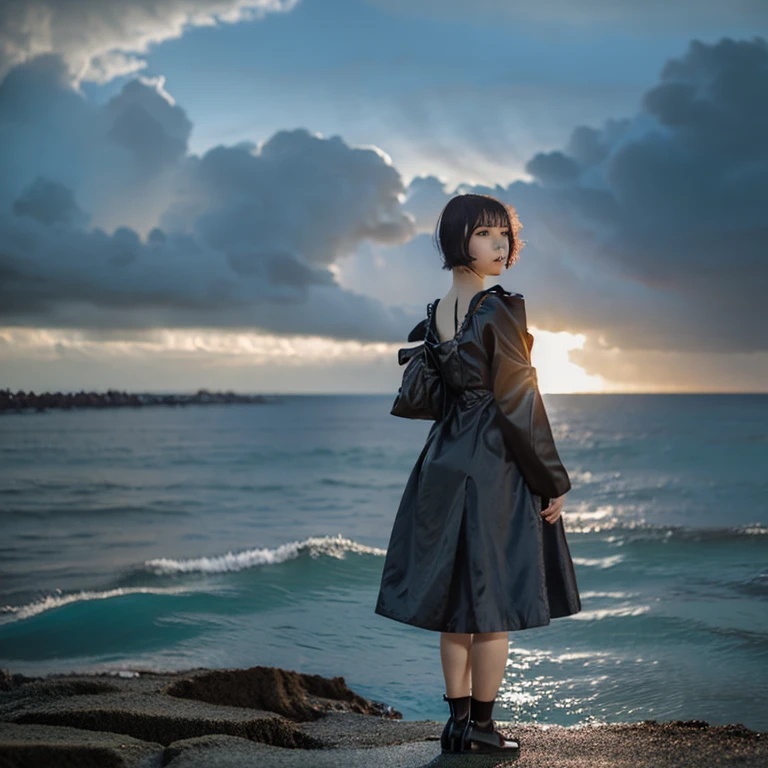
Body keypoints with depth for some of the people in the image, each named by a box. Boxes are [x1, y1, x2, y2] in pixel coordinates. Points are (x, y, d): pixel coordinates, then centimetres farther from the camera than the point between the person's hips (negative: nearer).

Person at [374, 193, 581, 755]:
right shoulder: (502, 309, -14)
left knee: (456, 597, 12)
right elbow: (519, 404, -16)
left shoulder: (434, 316, 8)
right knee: (494, 601, 2)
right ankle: (481, 725, 11)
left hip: (445, 465, 7)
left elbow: (419, 400, 10)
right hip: (497, 466, -7)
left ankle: (458, 720, 19)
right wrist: (553, 481, -9)